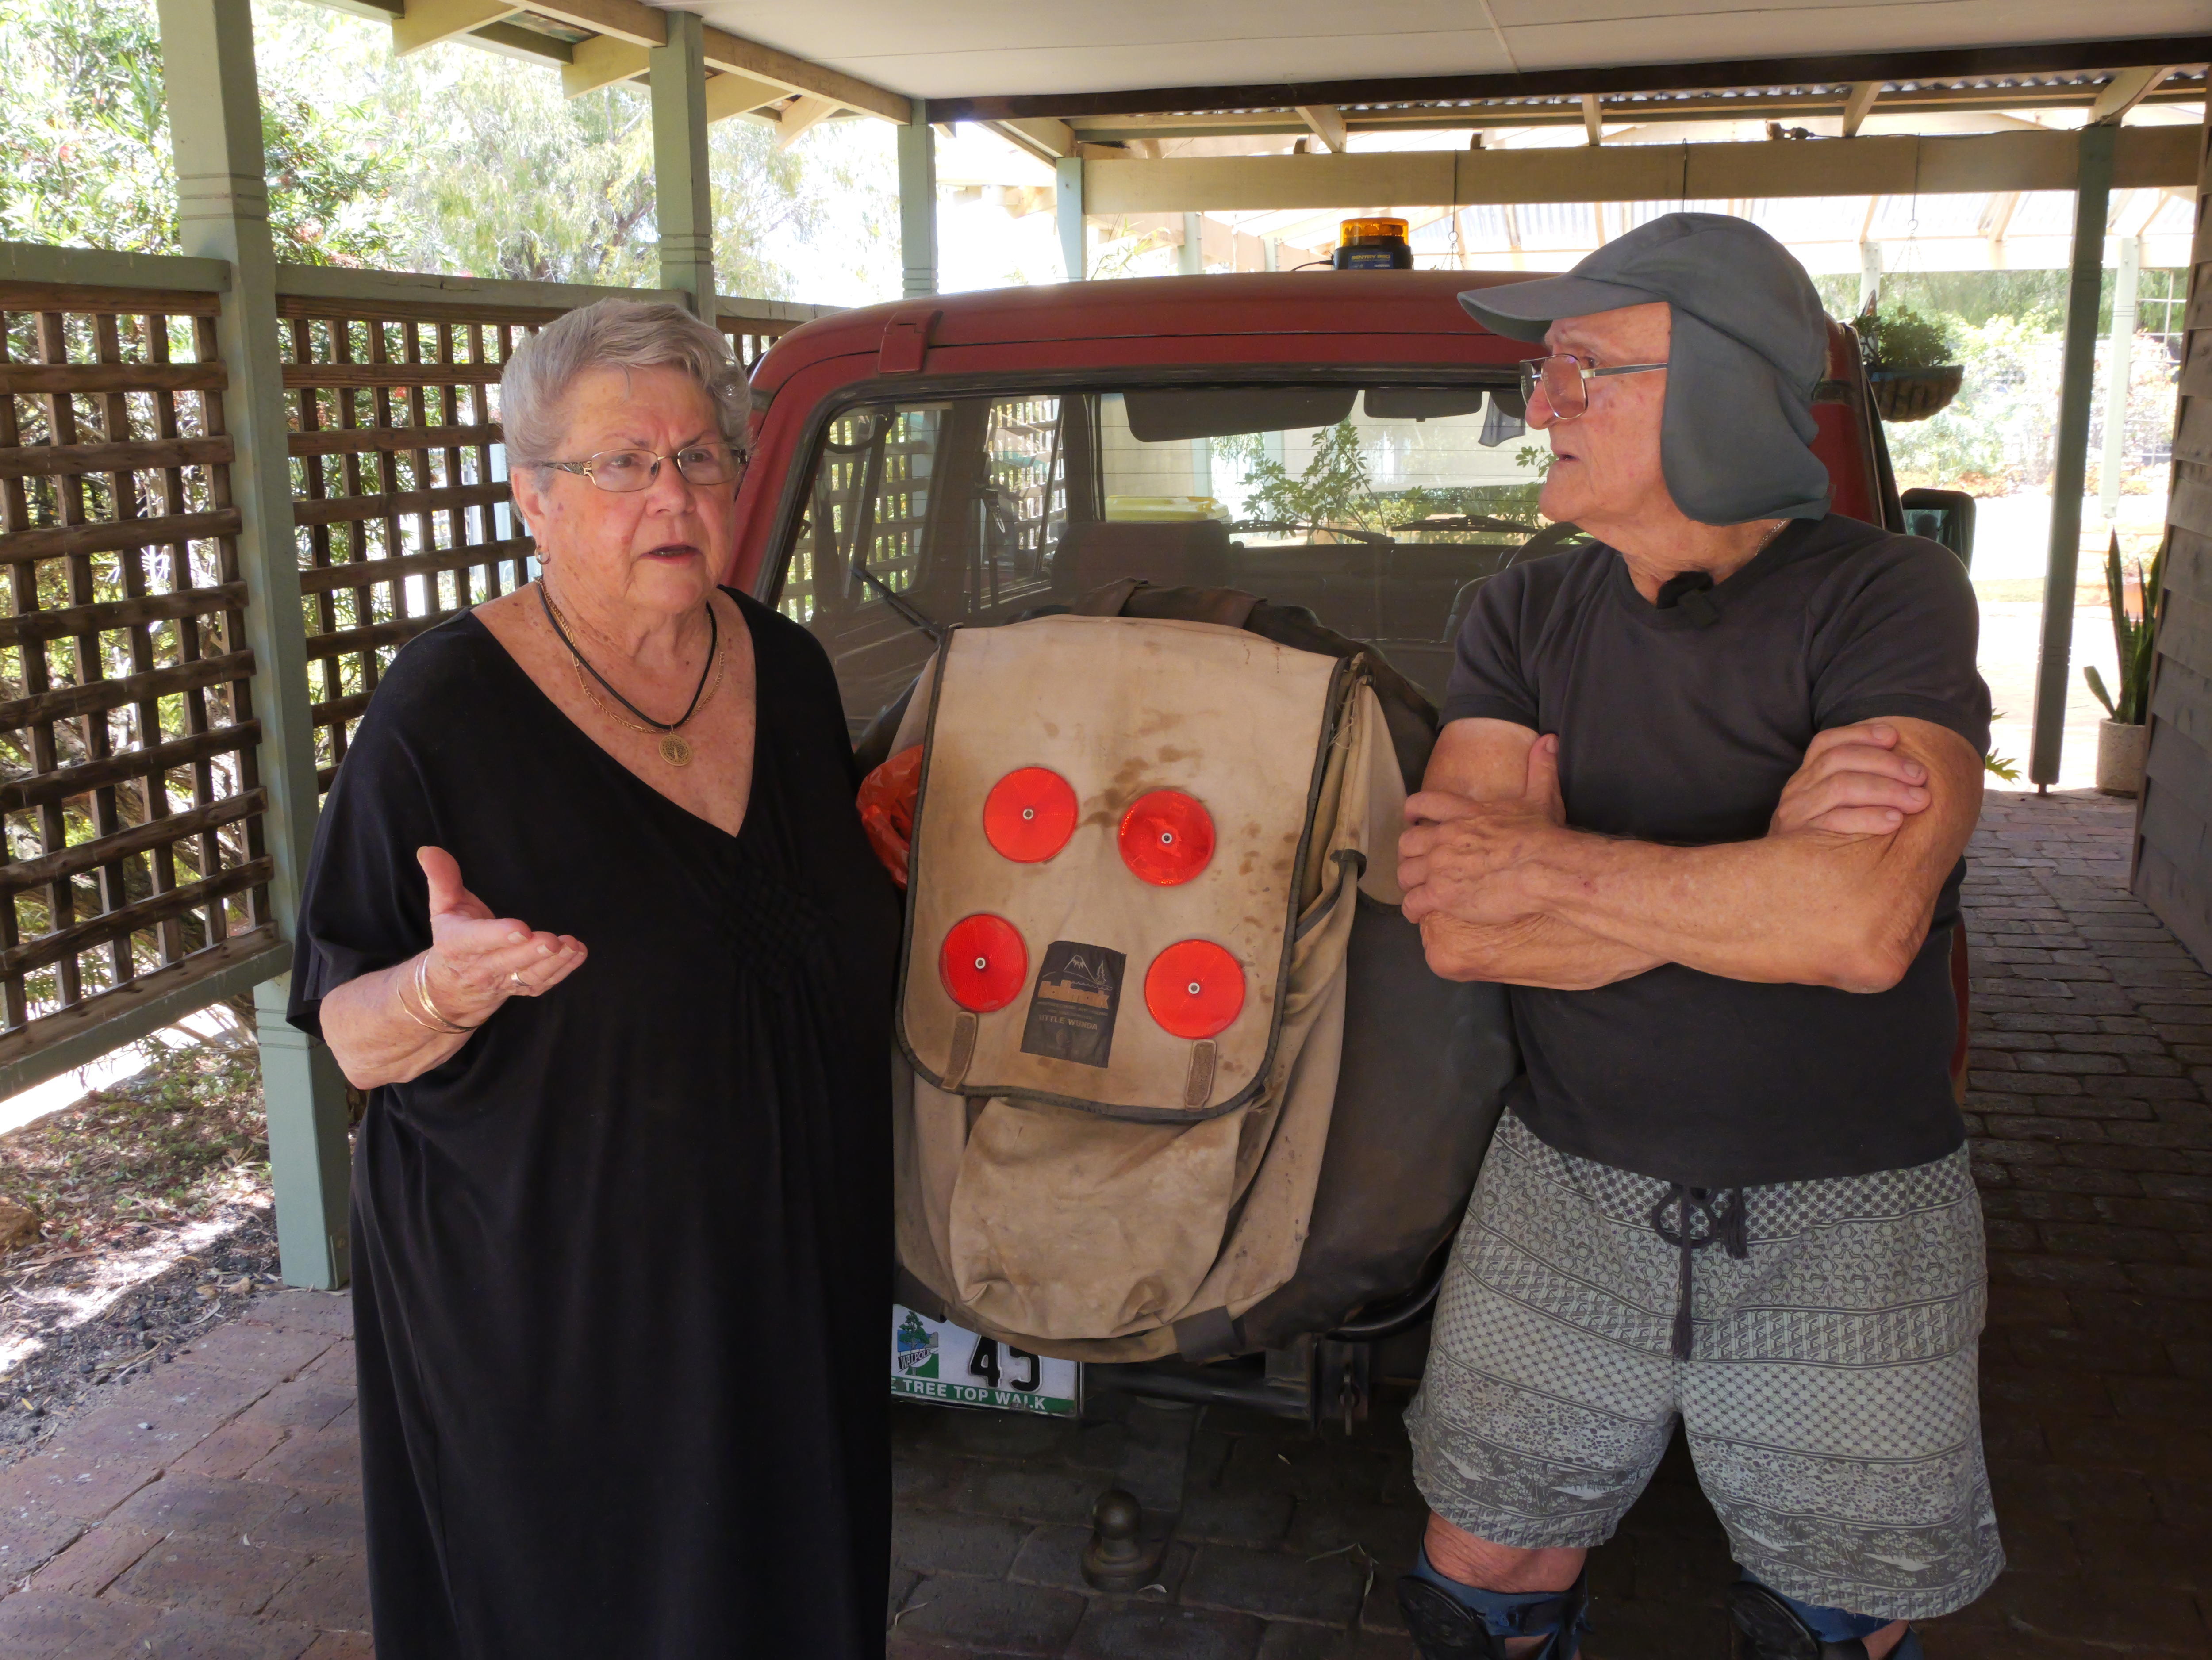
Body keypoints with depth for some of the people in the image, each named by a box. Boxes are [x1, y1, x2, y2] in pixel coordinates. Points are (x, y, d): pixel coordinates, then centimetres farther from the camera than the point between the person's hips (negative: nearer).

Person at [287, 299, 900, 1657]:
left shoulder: (790, 670, 1)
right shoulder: (446, 711, -15)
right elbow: (356, 1041, -12)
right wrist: (448, 986, -30)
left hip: (792, 1280, 5)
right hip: (545, 1316, -4)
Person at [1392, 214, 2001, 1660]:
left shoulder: (1885, 595, -11)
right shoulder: (1526, 620, -1)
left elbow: (1861, 927, -28)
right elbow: (1457, 932, -14)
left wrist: (1541, 862, -18)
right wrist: (1762, 864, -23)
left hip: (1850, 1228, -2)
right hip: (1566, 1198, 3)